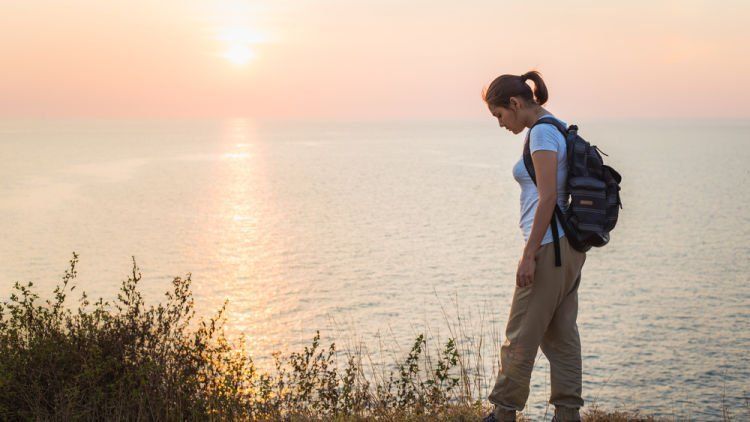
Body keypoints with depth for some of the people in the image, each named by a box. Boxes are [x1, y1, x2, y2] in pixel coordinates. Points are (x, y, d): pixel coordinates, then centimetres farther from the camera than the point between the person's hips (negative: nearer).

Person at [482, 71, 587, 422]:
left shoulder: (542, 132, -13)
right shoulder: (559, 128, 16)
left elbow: (548, 197, -20)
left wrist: (529, 255, -19)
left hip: (549, 245, -10)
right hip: (570, 244, 10)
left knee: (521, 336, 0)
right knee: (560, 334, 11)